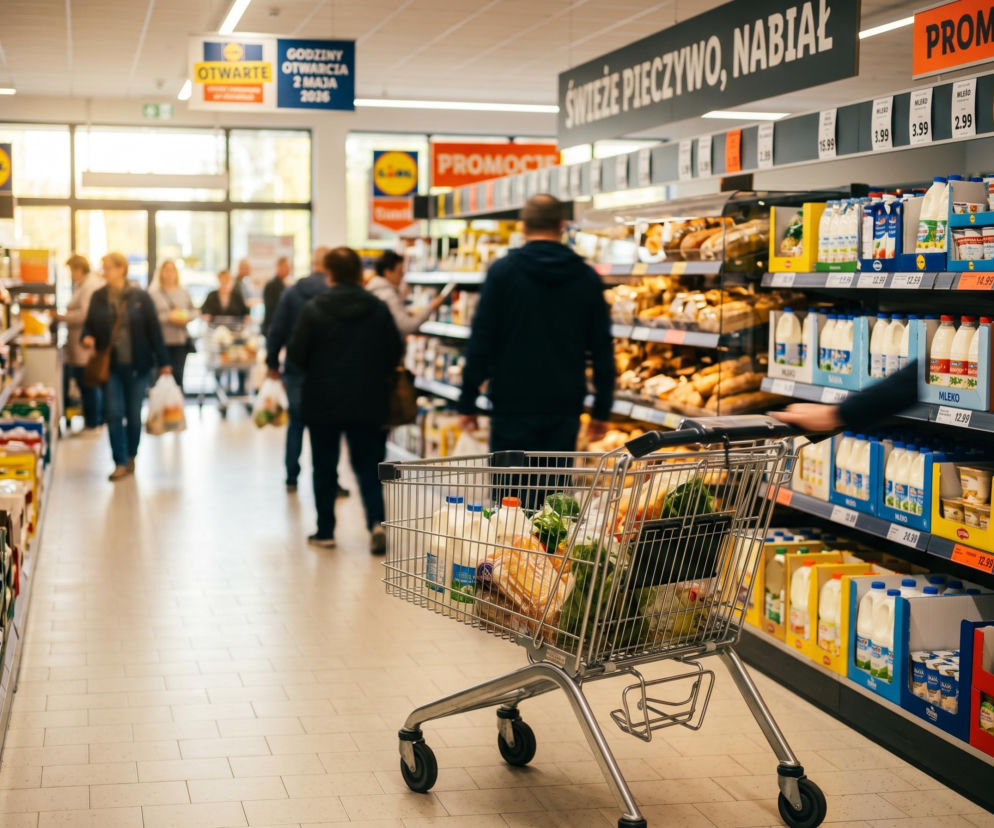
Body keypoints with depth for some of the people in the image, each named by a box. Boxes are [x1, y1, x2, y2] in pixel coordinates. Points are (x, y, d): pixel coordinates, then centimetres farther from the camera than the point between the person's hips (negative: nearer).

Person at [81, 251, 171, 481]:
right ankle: (121, 463, -1)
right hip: (110, 365, 2)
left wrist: (163, 362, -3)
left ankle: (131, 456, 27)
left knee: (134, 414, 8)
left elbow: (154, 329, -3)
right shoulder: (98, 297, 3)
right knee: (114, 414, -5)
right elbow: (89, 325, 11)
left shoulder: (140, 297, -4)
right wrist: (87, 337, -13)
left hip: (137, 365, -2)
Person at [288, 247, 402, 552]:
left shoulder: (314, 309, -10)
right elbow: (395, 353, 2)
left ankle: (325, 531, 16)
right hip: (368, 403, 1)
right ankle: (377, 521, -11)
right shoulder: (378, 309, -3)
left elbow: (296, 355, -7)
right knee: (369, 464, 8)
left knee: (324, 467, 11)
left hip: (322, 402, -1)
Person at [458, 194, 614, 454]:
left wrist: (468, 402, -1)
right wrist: (602, 410, 12)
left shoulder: (503, 271, -3)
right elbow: (602, 347, 6)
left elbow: (481, 340, -6)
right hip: (565, 407, 3)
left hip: (513, 405, -2)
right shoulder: (587, 277, 5)